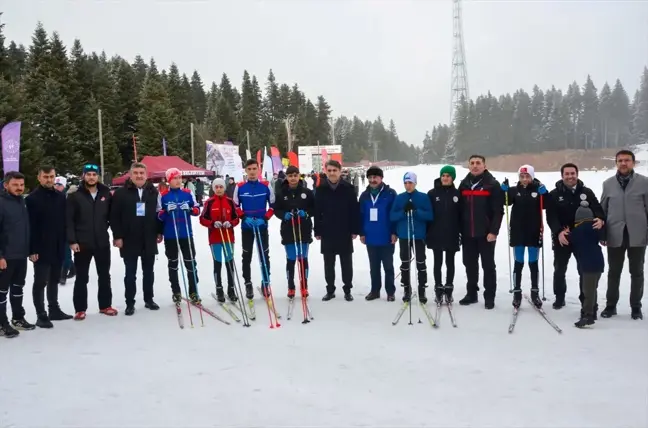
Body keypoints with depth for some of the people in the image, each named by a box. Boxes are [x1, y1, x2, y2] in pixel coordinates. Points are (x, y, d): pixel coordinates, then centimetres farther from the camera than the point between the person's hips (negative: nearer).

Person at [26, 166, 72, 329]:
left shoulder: (61, 197, 8)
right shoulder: (32, 199, -8)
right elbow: (29, 226, -12)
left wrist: (65, 242, 6)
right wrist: (32, 249, -17)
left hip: (58, 248, 5)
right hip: (41, 249, -5)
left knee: (54, 280, 16)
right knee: (41, 282, 1)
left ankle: (54, 309, 26)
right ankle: (41, 315, 6)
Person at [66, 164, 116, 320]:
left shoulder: (106, 194, 3)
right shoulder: (75, 196, -4)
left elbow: (112, 215, 7)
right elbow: (69, 220, -7)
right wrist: (72, 241, -12)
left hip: (102, 243, 3)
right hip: (82, 244, -3)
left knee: (104, 275, 12)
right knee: (82, 278, 7)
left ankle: (105, 305, 25)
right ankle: (80, 309, 15)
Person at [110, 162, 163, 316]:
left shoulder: (153, 192, 4)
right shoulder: (121, 193, -4)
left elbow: (159, 213, 10)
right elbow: (114, 217, -5)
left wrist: (159, 232, 6)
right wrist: (117, 236, -10)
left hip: (149, 240, 3)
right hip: (129, 241, -2)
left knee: (149, 272, 13)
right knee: (130, 273, 5)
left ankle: (149, 299, 25)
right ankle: (130, 303, 14)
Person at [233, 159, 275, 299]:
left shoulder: (266, 186, -4)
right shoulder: (240, 187, -3)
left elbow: (273, 205, 1)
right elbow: (235, 207, 4)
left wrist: (264, 218, -12)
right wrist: (245, 218, -12)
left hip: (262, 226, 0)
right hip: (246, 227, 0)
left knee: (264, 255, 5)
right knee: (247, 257, 7)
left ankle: (265, 283, 17)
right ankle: (248, 284, 16)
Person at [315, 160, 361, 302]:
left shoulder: (348, 188, -5)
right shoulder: (321, 189, 0)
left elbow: (355, 210, -4)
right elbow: (317, 211, 2)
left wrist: (355, 230, -7)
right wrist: (317, 231, -1)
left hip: (345, 232, -1)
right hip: (327, 233, 1)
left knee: (346, 263, 7)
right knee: (329, 263, 8)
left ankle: (347, 290, 17)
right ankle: (330, 290, 18)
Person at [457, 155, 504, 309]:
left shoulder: (493, 185, -6)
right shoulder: (464, 184, 9)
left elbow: (498, 211, -10)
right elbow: (459, 209, 12)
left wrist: (493, 231, -17)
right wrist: (459, 230, 7)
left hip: (486, 233, -5)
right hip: (467, 234, 5)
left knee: (488, 265, 3)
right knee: (470, 264, 12)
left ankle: (489, 296, 10)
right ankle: (471, 293, 23)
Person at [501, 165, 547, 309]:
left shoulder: (538, 189, -2)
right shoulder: (514, 190, 1)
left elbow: (545, 205, -11)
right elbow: (506, 201, -12)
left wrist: (544, 193, -25)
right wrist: (504, 190, -26)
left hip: (534, 232, 0)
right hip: (518, 232, 0)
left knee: (533, 263, 9)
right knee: (518, 263, 7)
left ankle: (535, 292, 19)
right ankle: (517, 292, 13)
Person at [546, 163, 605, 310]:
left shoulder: (587, 192, 3)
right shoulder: (554, 195, -2)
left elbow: (597, 209, -4)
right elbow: (551, 217, -10)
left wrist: (601, 219, -27)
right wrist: (558, 231, -27)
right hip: (562, 238, -1)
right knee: (559, 269, 9)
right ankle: (559, 297, 25)